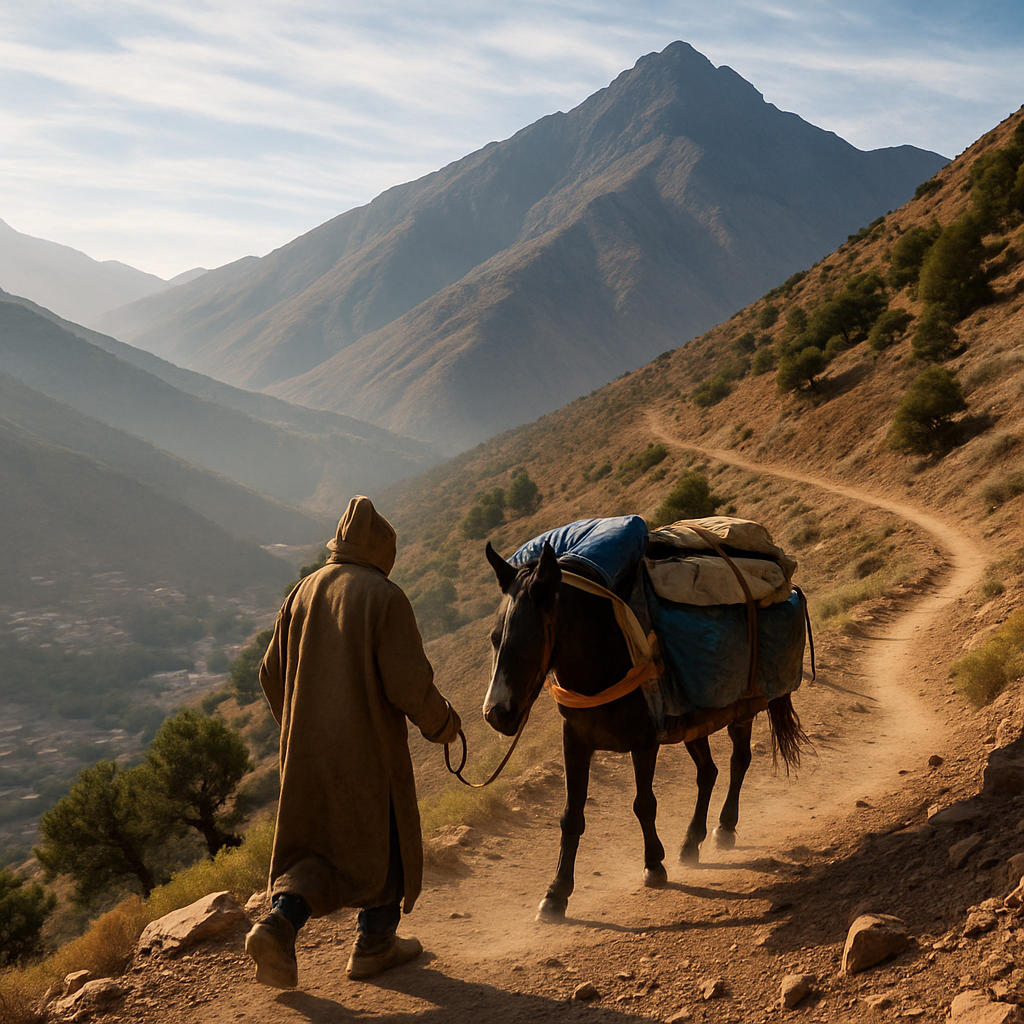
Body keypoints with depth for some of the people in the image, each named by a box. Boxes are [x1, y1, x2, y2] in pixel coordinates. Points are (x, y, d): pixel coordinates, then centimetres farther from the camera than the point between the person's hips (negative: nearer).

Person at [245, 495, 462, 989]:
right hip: (369, 748, -5)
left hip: (307, 746, 5)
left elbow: (272, 674, 9)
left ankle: (279, 923, -6)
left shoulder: (303, 592, 5)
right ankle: (375, 945, 26)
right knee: (384, 843, 16)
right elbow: (408, 682, -18)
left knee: (316, 847, 16)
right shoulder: (385, 597, -13)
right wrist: (443, 724, 0)